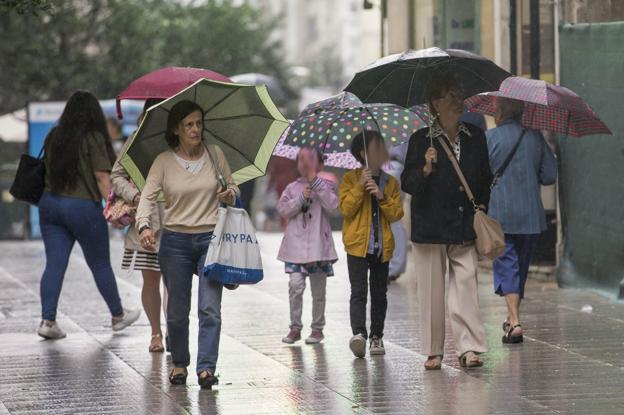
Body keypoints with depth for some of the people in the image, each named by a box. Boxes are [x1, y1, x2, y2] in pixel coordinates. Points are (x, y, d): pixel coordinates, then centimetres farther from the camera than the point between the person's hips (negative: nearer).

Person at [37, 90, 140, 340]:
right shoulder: (94, 139, -10)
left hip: (49, 204, 4)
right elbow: (102, 178, -14)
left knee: (54, 263, 2)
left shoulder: (54, 137, 6)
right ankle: (118, 316, 25)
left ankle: (47, 320, -8)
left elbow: (48, 170, 12)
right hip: (83, 207, -4)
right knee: (101, 265, 10)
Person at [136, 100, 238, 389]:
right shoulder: (164, 161, -1)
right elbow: (147, 196, -8)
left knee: (210, 307, -12)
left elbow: (232, 187, 16)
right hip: (175, 240, 0)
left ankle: (206, 368, -14)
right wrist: (144, 226, -26)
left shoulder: (215, 155, 5)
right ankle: (179, 364, 24)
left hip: (210, 238, 0)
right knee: (177, 310, 6)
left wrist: (230, 195, -9)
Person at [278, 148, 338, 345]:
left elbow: (332, 204, -14)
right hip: (296, 245, 1)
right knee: (295, 285, -11)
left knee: (318, 290, 7)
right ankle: (295, 327, -2)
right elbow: (282, 209, -1)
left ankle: (317, 328, 18)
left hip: (318, 246, -1)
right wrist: (301, 198, -13)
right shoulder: (292, 188, 10)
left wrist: (315, 180, -18)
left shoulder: (325, 186, 5)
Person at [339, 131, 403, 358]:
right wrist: (360, 187, -16)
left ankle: (377, 337, 13)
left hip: (382, 247, 3)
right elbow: (345, 209, -7)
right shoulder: (350, 179, 3)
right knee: (359, 292, -13)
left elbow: (397, 214, 2)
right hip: (358, 245, -3)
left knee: (379, 293, 8)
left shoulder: (391, 183, 11)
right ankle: (359, 333, -23)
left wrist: (382, 197, -13)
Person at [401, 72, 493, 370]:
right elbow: (407, 184, -5)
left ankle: (468, 348, -8)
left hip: (465, 226, 2)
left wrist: (482, 205, 7)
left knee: (465, 285, -7)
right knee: (432, 290, 2)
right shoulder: (421, 140, -2)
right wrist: (426, 169, -23)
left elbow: (486, 178, 20)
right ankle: (434, 351, 10)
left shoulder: (475, 137, 9)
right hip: (430, 227, -2)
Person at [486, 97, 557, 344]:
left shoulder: (490, 138, -7)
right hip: (531, 216, 4)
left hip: (500, 215, -4)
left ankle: (514, 322, -18)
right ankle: (512, 317, 28)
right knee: (521, 266, 17)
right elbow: (550, 175, 7)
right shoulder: (535, 137, 6)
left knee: (506, 266, -4)